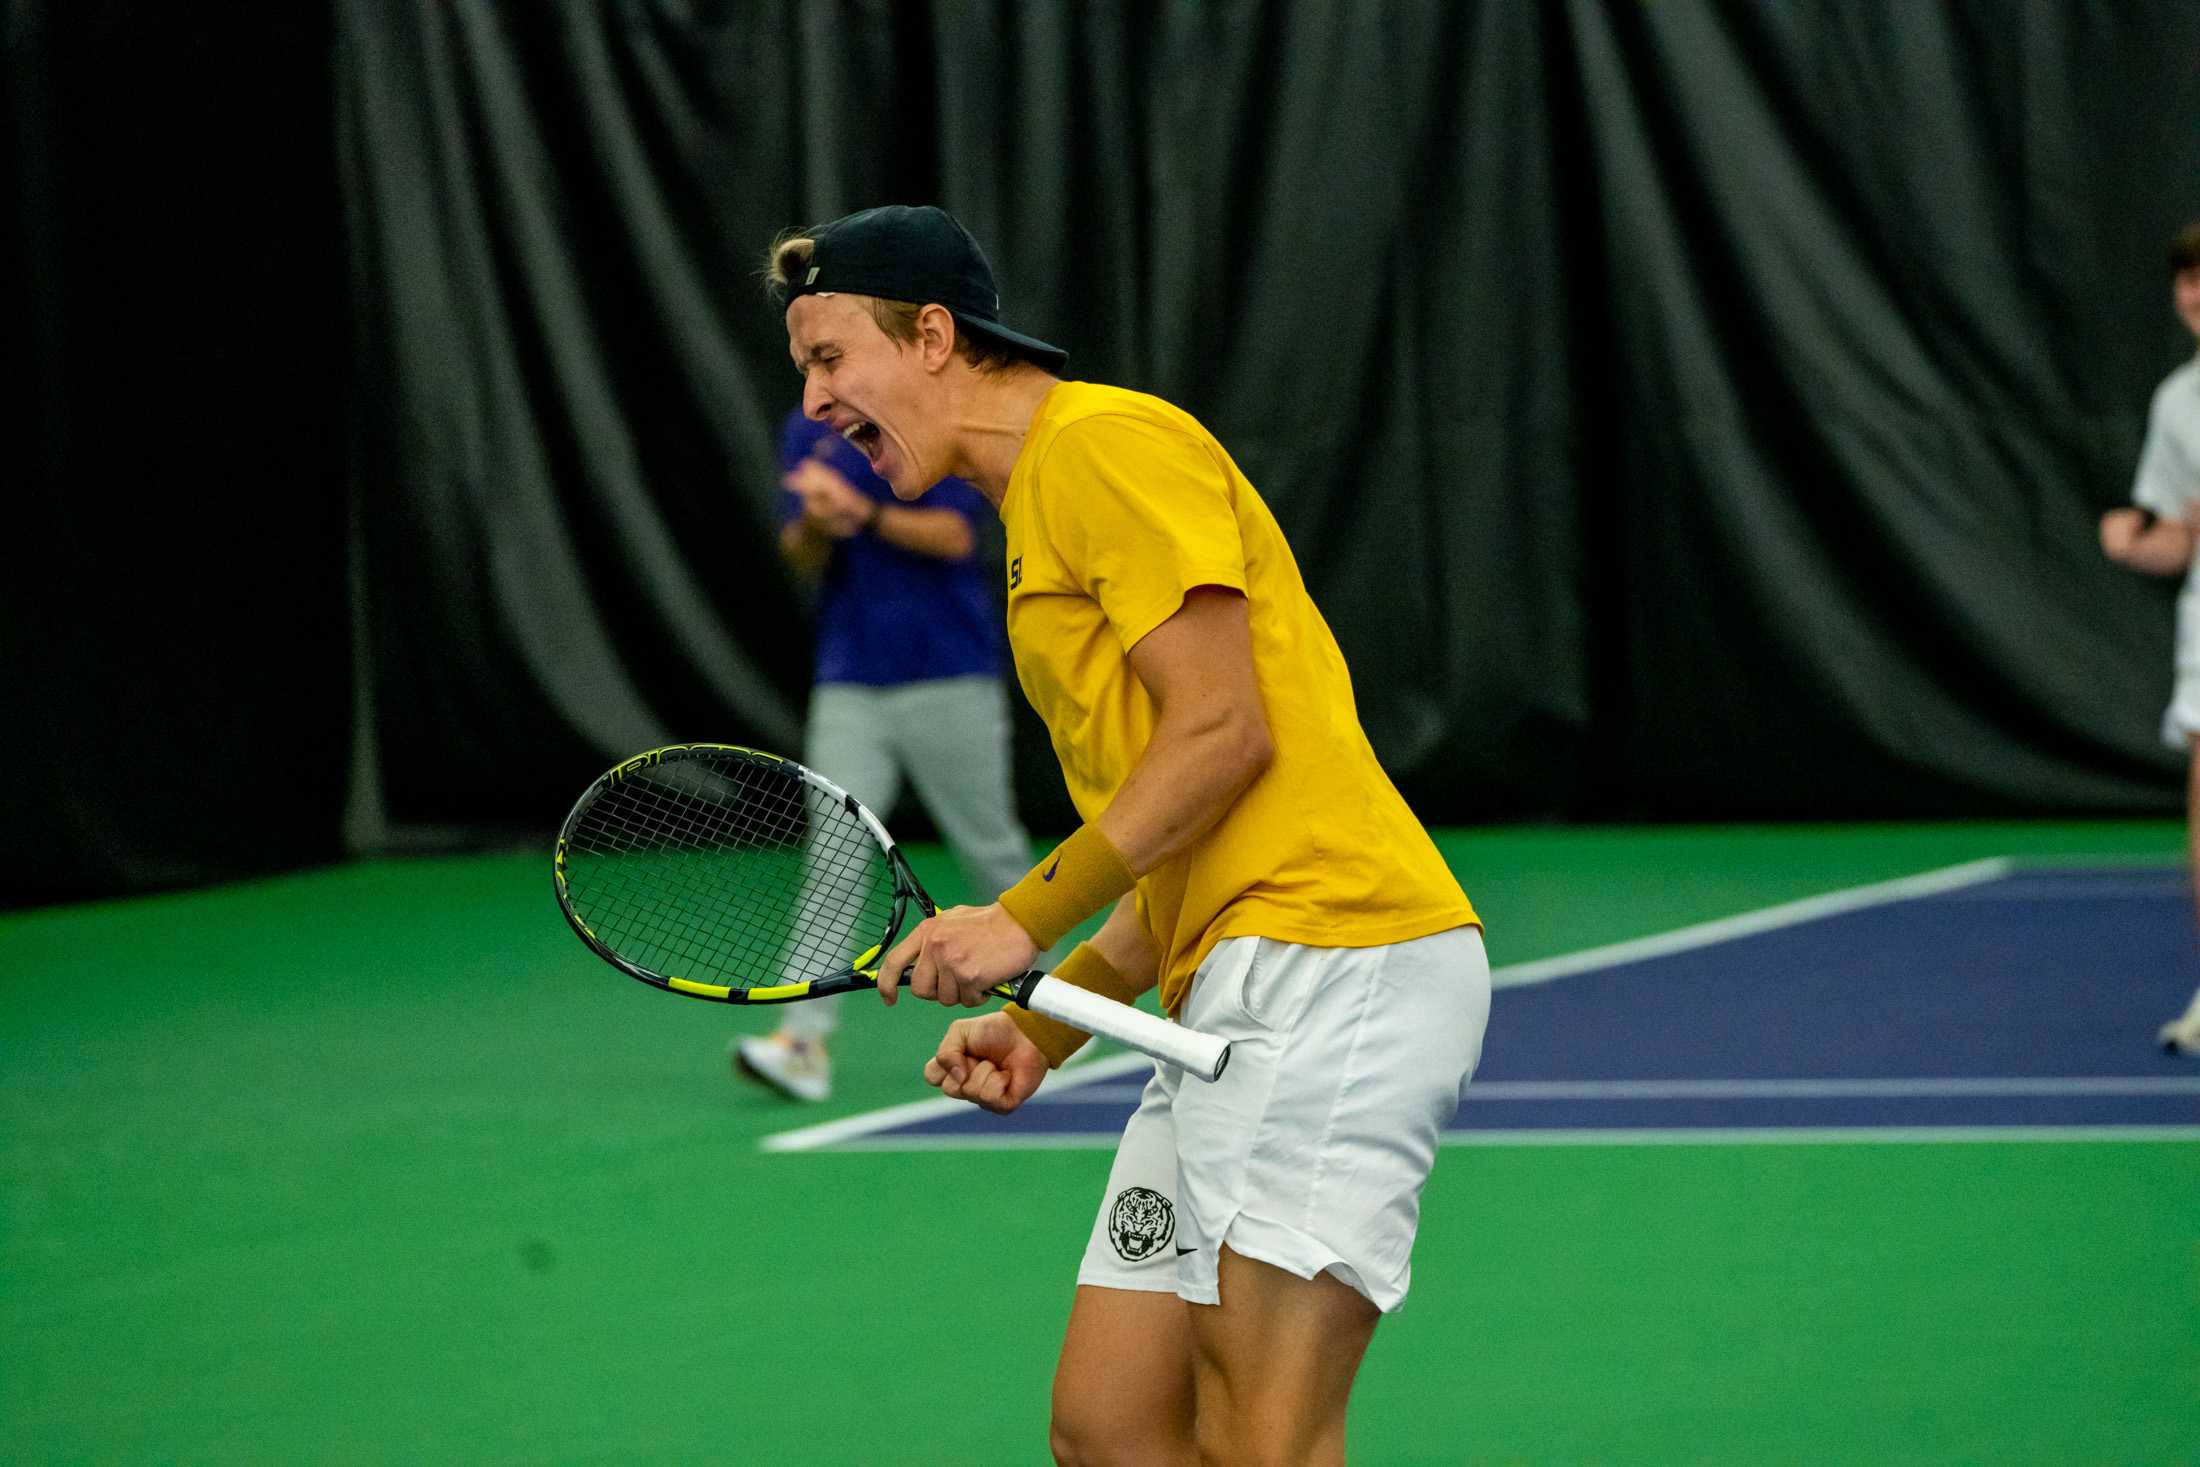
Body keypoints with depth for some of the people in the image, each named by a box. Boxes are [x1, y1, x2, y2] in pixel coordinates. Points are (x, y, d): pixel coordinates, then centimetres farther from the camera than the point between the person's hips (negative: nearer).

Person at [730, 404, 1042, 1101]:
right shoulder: (806, 432, 7)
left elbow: (952, 536, -13)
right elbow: (803, 560, 3)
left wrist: (862, 511, -26)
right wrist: (817, 523, -20)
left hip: (948, 678, -3)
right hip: (850, 684, 3)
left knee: (991, 847, 9)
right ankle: (805, 1039, -17)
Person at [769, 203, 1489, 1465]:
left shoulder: (1108, 444, -5)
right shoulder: (1037, 512, 25)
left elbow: (1223, 733, -14)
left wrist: (1027, 920, -13)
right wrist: (1046, 1026, 13)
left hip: (1328, 957, -10)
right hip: (1233, 989, 10)